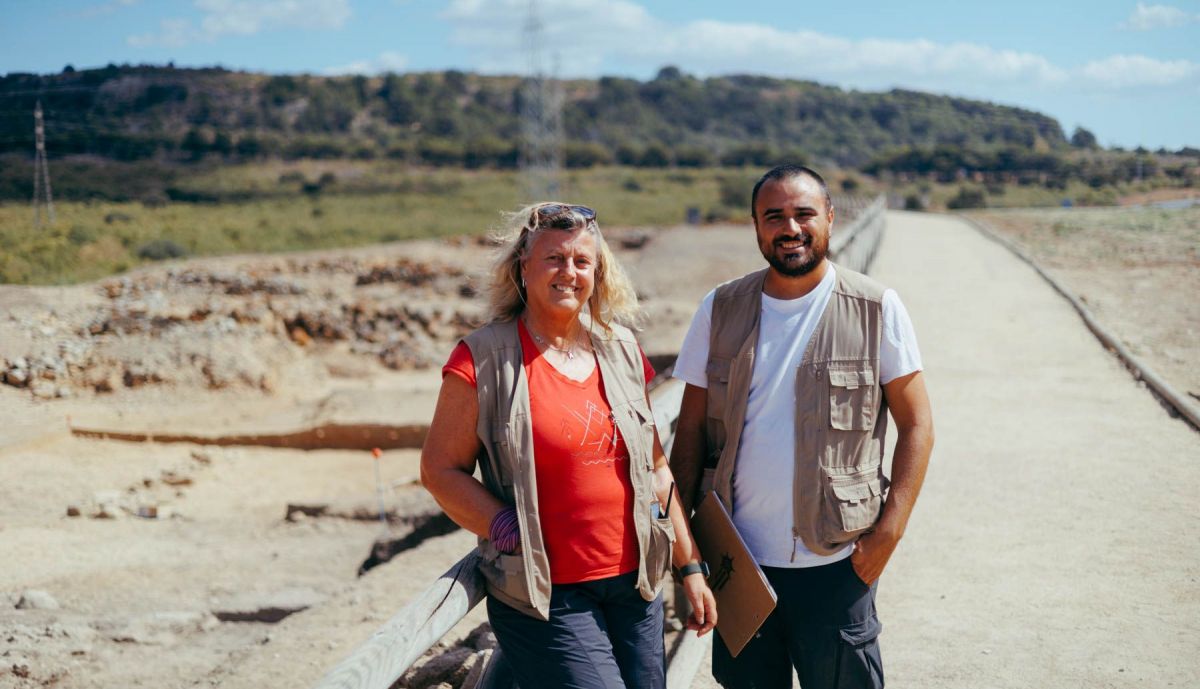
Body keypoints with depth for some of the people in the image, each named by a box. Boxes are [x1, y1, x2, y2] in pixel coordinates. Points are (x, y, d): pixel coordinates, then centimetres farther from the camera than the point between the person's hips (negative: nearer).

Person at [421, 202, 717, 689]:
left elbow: (654, 467, 14)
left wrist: (689, 566, 13)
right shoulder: (485, 357, -7)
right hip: (545, 597, -5)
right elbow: (440, 469, -7)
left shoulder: (621, 349, 9)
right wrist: (514, 533, -17)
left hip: (635, 585, 6)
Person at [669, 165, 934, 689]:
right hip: (738, 557, 2)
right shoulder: (721, 310, 3)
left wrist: (889, 531, -10)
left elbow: (916, 424, -1)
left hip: (836, 560, -2)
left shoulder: (877, 310, -3)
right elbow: (691, 428, 6)